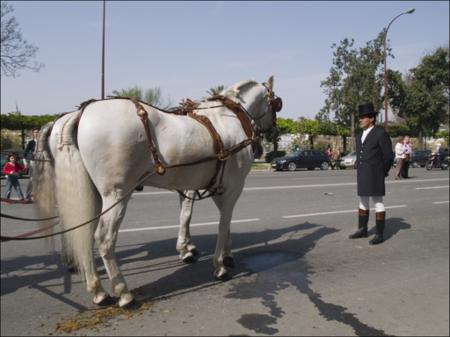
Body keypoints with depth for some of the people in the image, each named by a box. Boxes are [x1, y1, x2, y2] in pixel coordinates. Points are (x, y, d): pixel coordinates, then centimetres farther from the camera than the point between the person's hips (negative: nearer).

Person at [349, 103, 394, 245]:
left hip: (375, 175, -7)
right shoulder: (360, 137, 13)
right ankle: (362, 229, 24)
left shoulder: (381, 133, -10)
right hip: (362, 175, 8)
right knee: (363, 201, 13)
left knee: (377, 202, -3)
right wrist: (360, 174, 14)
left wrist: (382, 173, 1)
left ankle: (380, 234, 4)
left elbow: (388, 156, -7)